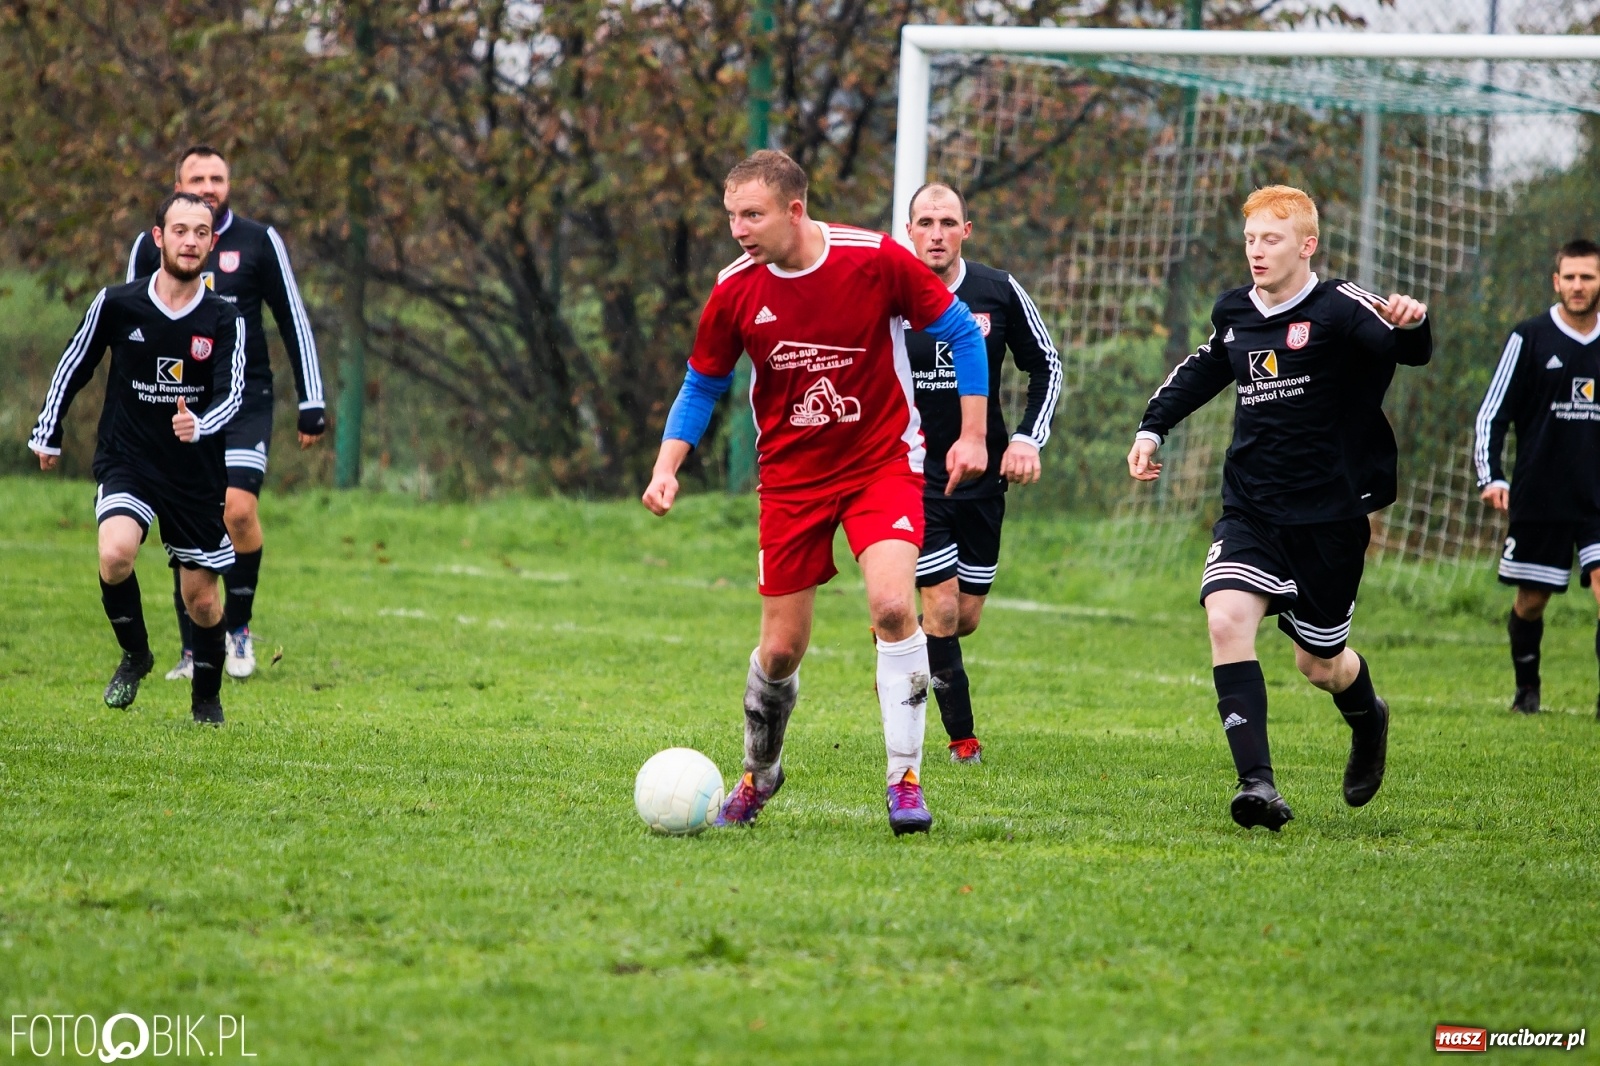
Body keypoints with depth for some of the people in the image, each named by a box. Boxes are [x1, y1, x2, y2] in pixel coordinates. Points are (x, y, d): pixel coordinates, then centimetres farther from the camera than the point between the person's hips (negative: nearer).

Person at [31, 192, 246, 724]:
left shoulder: (225, 321, -5)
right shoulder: (116, 304, -6)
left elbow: (231, 393, -11)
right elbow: (75, 365, 8)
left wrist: (201, 425, -33)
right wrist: (47, 434, 15)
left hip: (197, 475, 1)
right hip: (126, 462, -1)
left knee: (201, 599, 6)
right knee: (116, 553, -28)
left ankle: (207, 697, 31)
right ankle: (135, 655, -2)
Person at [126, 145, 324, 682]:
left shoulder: (259, 242, 1)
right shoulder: (151, 247, 5)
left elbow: (294, 321, 5)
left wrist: (311, 403, 2)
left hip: (244, 401, -2)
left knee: (238, 507, -18)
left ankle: (238, 627, 1)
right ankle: (195, 651, 9)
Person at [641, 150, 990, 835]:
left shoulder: (877, 261, -15)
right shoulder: (735, 291, -7)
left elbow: (961, 334, -2)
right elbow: (702, 386, 7)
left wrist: (972, 434, -4)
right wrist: (667, 468, -7)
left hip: (882, 463, -2)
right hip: (791, 477, 2)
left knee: (893, 607, -24)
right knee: (781, 649, 4)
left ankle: (905, 780, -13)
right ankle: (758, 776, 32)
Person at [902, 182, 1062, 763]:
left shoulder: (999, 293, -5)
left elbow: (1046, 366, 7)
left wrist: (1028, 438, -4)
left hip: (982, 476, 3)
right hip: (913, 474, -3)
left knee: (965, 618, 8)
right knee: (942, 606, -11)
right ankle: (962, 736, 3)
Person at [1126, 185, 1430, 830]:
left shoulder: (1337, 309, -12)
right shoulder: (1234, 313, 6)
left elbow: (1409, 351, -29)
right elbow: (1201, 371, 28)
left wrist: (1412, 323, -51)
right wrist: (1153, 427, 17)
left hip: (1329, 516, -4)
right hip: (1250, 511, 4)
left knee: (1319, 663, 9)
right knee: (1226, 619, -23)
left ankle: (1368, 722, 47)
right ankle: (1257, 783, -28)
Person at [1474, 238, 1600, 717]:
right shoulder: (1529, 339, -2)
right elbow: (1492, 413, -1)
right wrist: (1491, 476, -12)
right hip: (1539, 497, -1)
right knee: (1531, 600, 6)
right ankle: (1526, 688, 27)